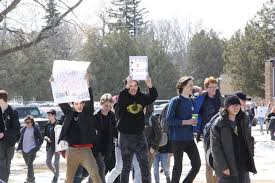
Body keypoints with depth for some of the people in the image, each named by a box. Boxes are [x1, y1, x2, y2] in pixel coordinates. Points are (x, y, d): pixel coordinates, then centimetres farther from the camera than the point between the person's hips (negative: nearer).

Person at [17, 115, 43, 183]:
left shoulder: (35, 129, -4)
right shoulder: (23, 129, 9)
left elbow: (41, 139, 2)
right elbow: (21, 139, 16)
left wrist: (37, 146, -8)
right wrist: (19, 147, 6)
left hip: (32, 149, -6)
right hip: (24, 150, 6)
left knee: (29, 164, -15)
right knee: (28, 164, 14)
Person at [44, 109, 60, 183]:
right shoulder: (47, 125, 7)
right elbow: (45, 135, 13)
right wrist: (47, 138, -9)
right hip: (50, 146, 6)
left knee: (56, 163, -2)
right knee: (48, 162, 7)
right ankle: (56, 173, 30)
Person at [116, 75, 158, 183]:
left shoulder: (142, 97, 3)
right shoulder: (124, 96, -7)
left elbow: (153, 97, -11)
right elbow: (120, 100, -29)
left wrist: (150, 86, -32)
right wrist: (127, 87, -45)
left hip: (139, 135, 3)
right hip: (126, 136, -3)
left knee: (145, 164, 3)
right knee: (126, 166, 5)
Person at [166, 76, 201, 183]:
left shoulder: (191, 101, 12)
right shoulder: (175, 101, -7)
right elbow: (169, 120, -14)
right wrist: (186, 122, -18)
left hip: (189, 138, 6)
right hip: (178, 139, -6)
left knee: (197, 164, 1)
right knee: (178, 166, 1)